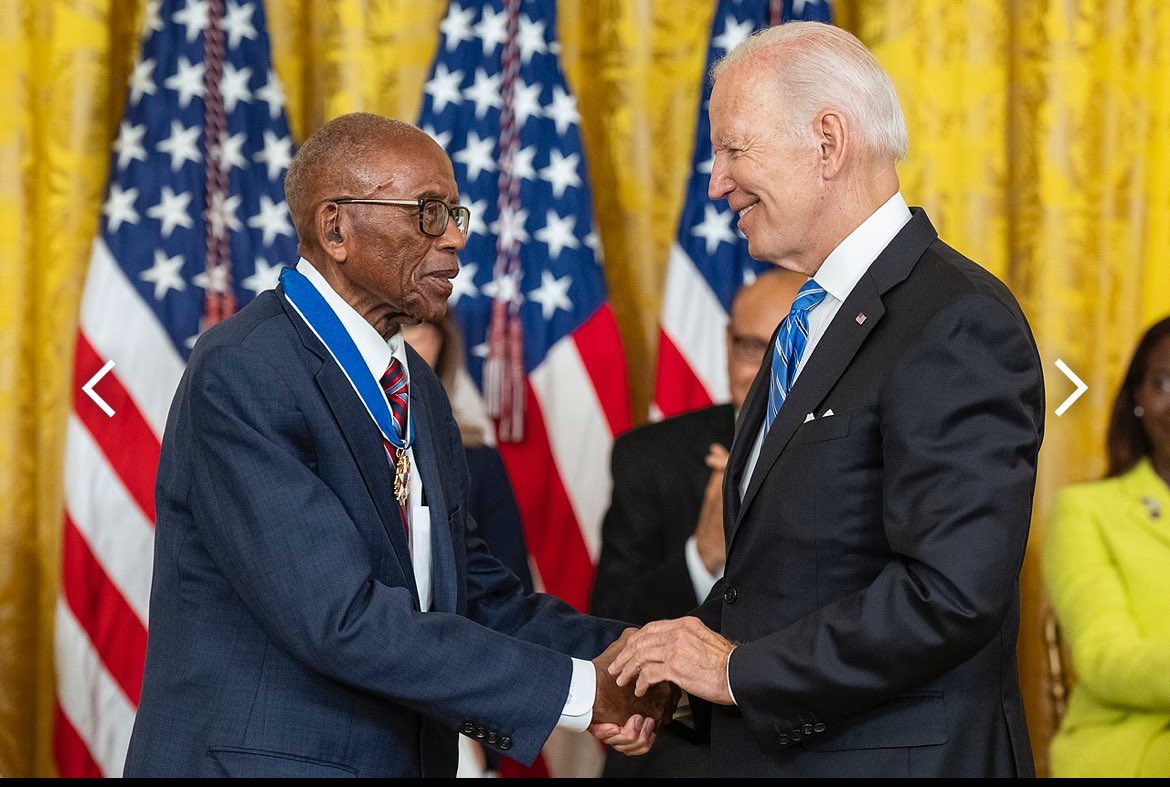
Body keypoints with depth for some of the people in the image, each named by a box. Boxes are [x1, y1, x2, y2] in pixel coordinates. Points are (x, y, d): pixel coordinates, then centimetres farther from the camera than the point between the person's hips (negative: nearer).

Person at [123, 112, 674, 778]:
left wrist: (613, 653, -9)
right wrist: (578, 690, -22)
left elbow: (472, 589, 9)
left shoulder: (415, 386, 12)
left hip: (406, 756, 8)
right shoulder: (244, 375, -16)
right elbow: (338, 618, -23)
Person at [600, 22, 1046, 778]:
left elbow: (953, 591, -25)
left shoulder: (958, 324, -17)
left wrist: (739, 670, -17)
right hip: (777, 746, 8)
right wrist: (693, 647, -1)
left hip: (898, 757, -8)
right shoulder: (812, 323, 13)